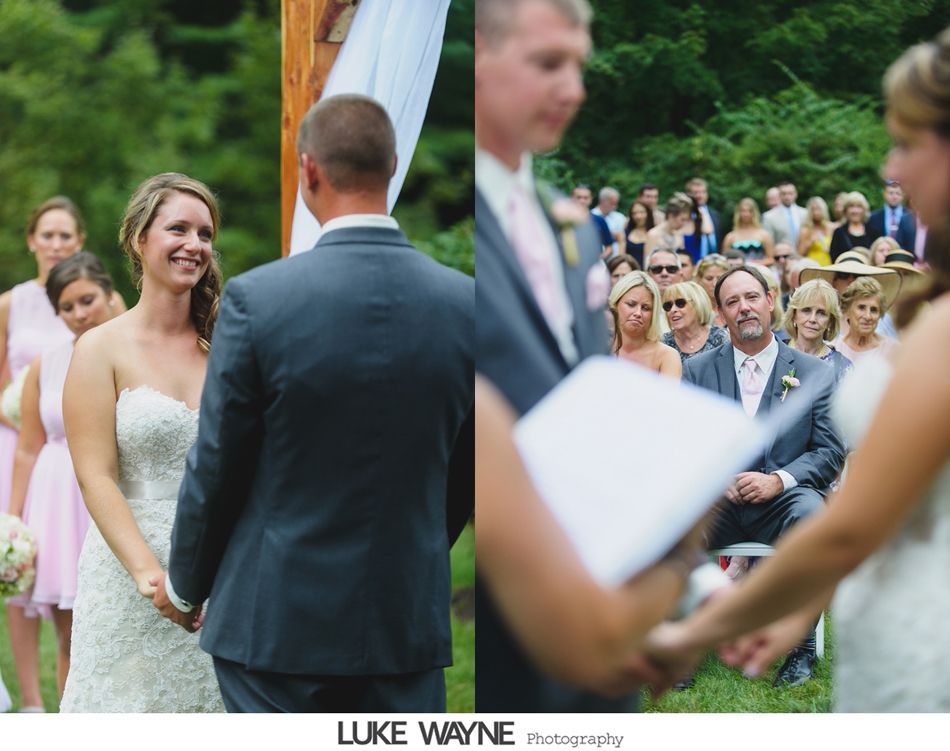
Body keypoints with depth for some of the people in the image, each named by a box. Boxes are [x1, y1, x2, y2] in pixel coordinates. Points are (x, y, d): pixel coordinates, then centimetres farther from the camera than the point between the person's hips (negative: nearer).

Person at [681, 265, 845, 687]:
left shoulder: (813, 373, 8)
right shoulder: (697, 371, 12)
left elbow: (831, 451, 3)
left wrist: (778, 480, -14)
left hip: (781, 501, -1)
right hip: (717, 503, 1)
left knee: (811, 513, -36)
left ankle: (801, 647, -21)